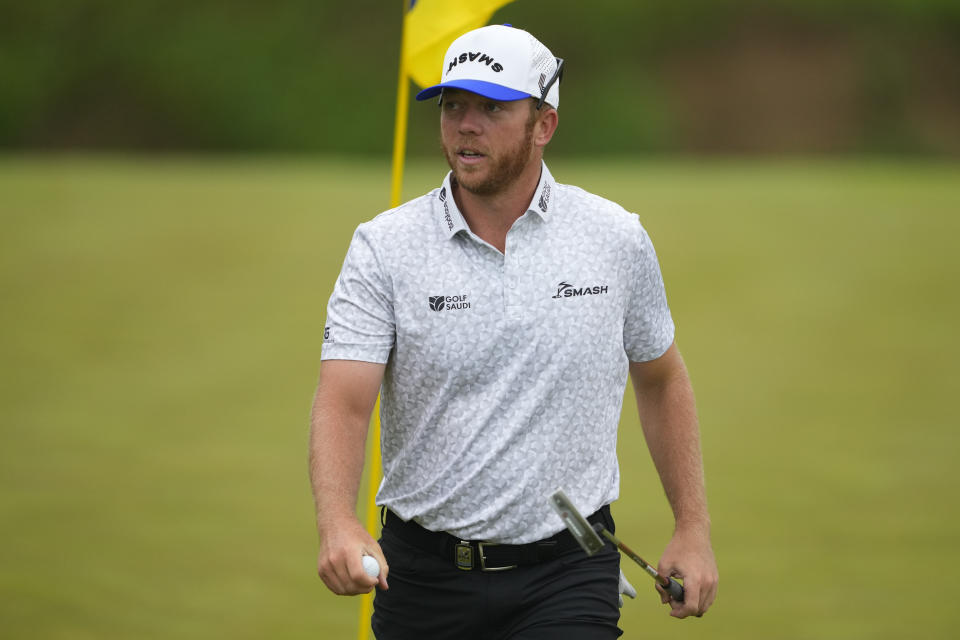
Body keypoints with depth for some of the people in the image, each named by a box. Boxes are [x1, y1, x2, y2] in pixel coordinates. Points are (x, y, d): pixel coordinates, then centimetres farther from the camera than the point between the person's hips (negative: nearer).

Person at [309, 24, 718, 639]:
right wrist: (338, 525, -33)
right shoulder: (384, 248, -5)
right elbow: (343, 400, -14)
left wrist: (693, 527, 10)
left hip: (566, 574, -1)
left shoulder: (619, 239, 1)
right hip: (421, 576, 1)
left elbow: (661, 379, 15)